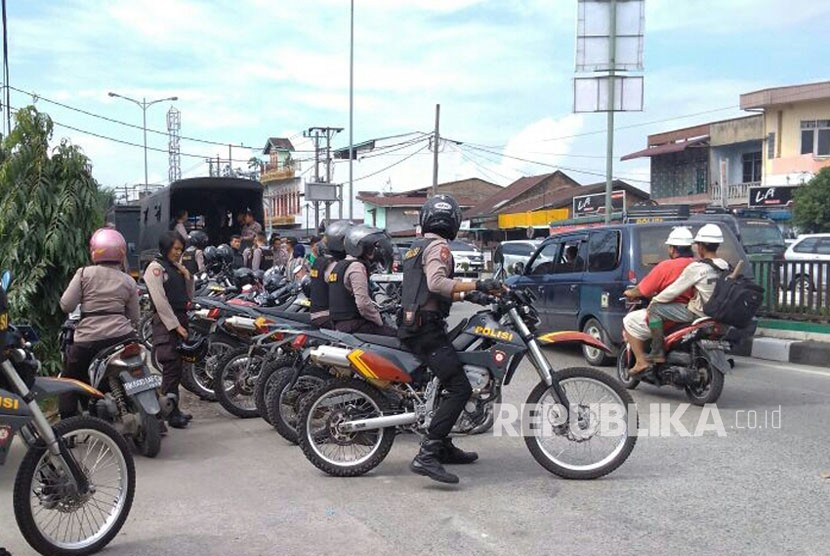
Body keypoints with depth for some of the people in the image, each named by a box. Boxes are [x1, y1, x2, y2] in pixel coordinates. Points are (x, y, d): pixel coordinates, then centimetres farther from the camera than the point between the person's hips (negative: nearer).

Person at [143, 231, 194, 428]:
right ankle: (171, 413, -10)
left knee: (176, 368, 9)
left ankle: (173, 410, 14)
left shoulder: (176, 268, 20)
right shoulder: (155, 267, -5)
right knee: (171, 366, -11)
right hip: (165, 323, -8)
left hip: (180, 319, 8)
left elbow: (188, 297, 20)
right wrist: (176, 326, -15)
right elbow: (160, 301, -12)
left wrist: (187, 276, 4)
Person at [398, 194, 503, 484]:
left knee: (450, 383, 20)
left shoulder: (416, 247, 21)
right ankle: (426, 455, -22)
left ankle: (443, 446, 24)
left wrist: (463, 295, 27)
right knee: (460, 388, -15)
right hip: (428, 327, -10)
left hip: (411, 325, 10)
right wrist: (476, 285, -27)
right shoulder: (438, 247, -8)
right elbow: (436, 282, -26)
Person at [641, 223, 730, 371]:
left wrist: (654, 301, 2)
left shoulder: (697, 268, -17)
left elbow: (673, 291, -13)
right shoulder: (726, 267, 5)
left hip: (698, 313, -8)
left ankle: (657, 353, -8)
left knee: (655, 309, -6)